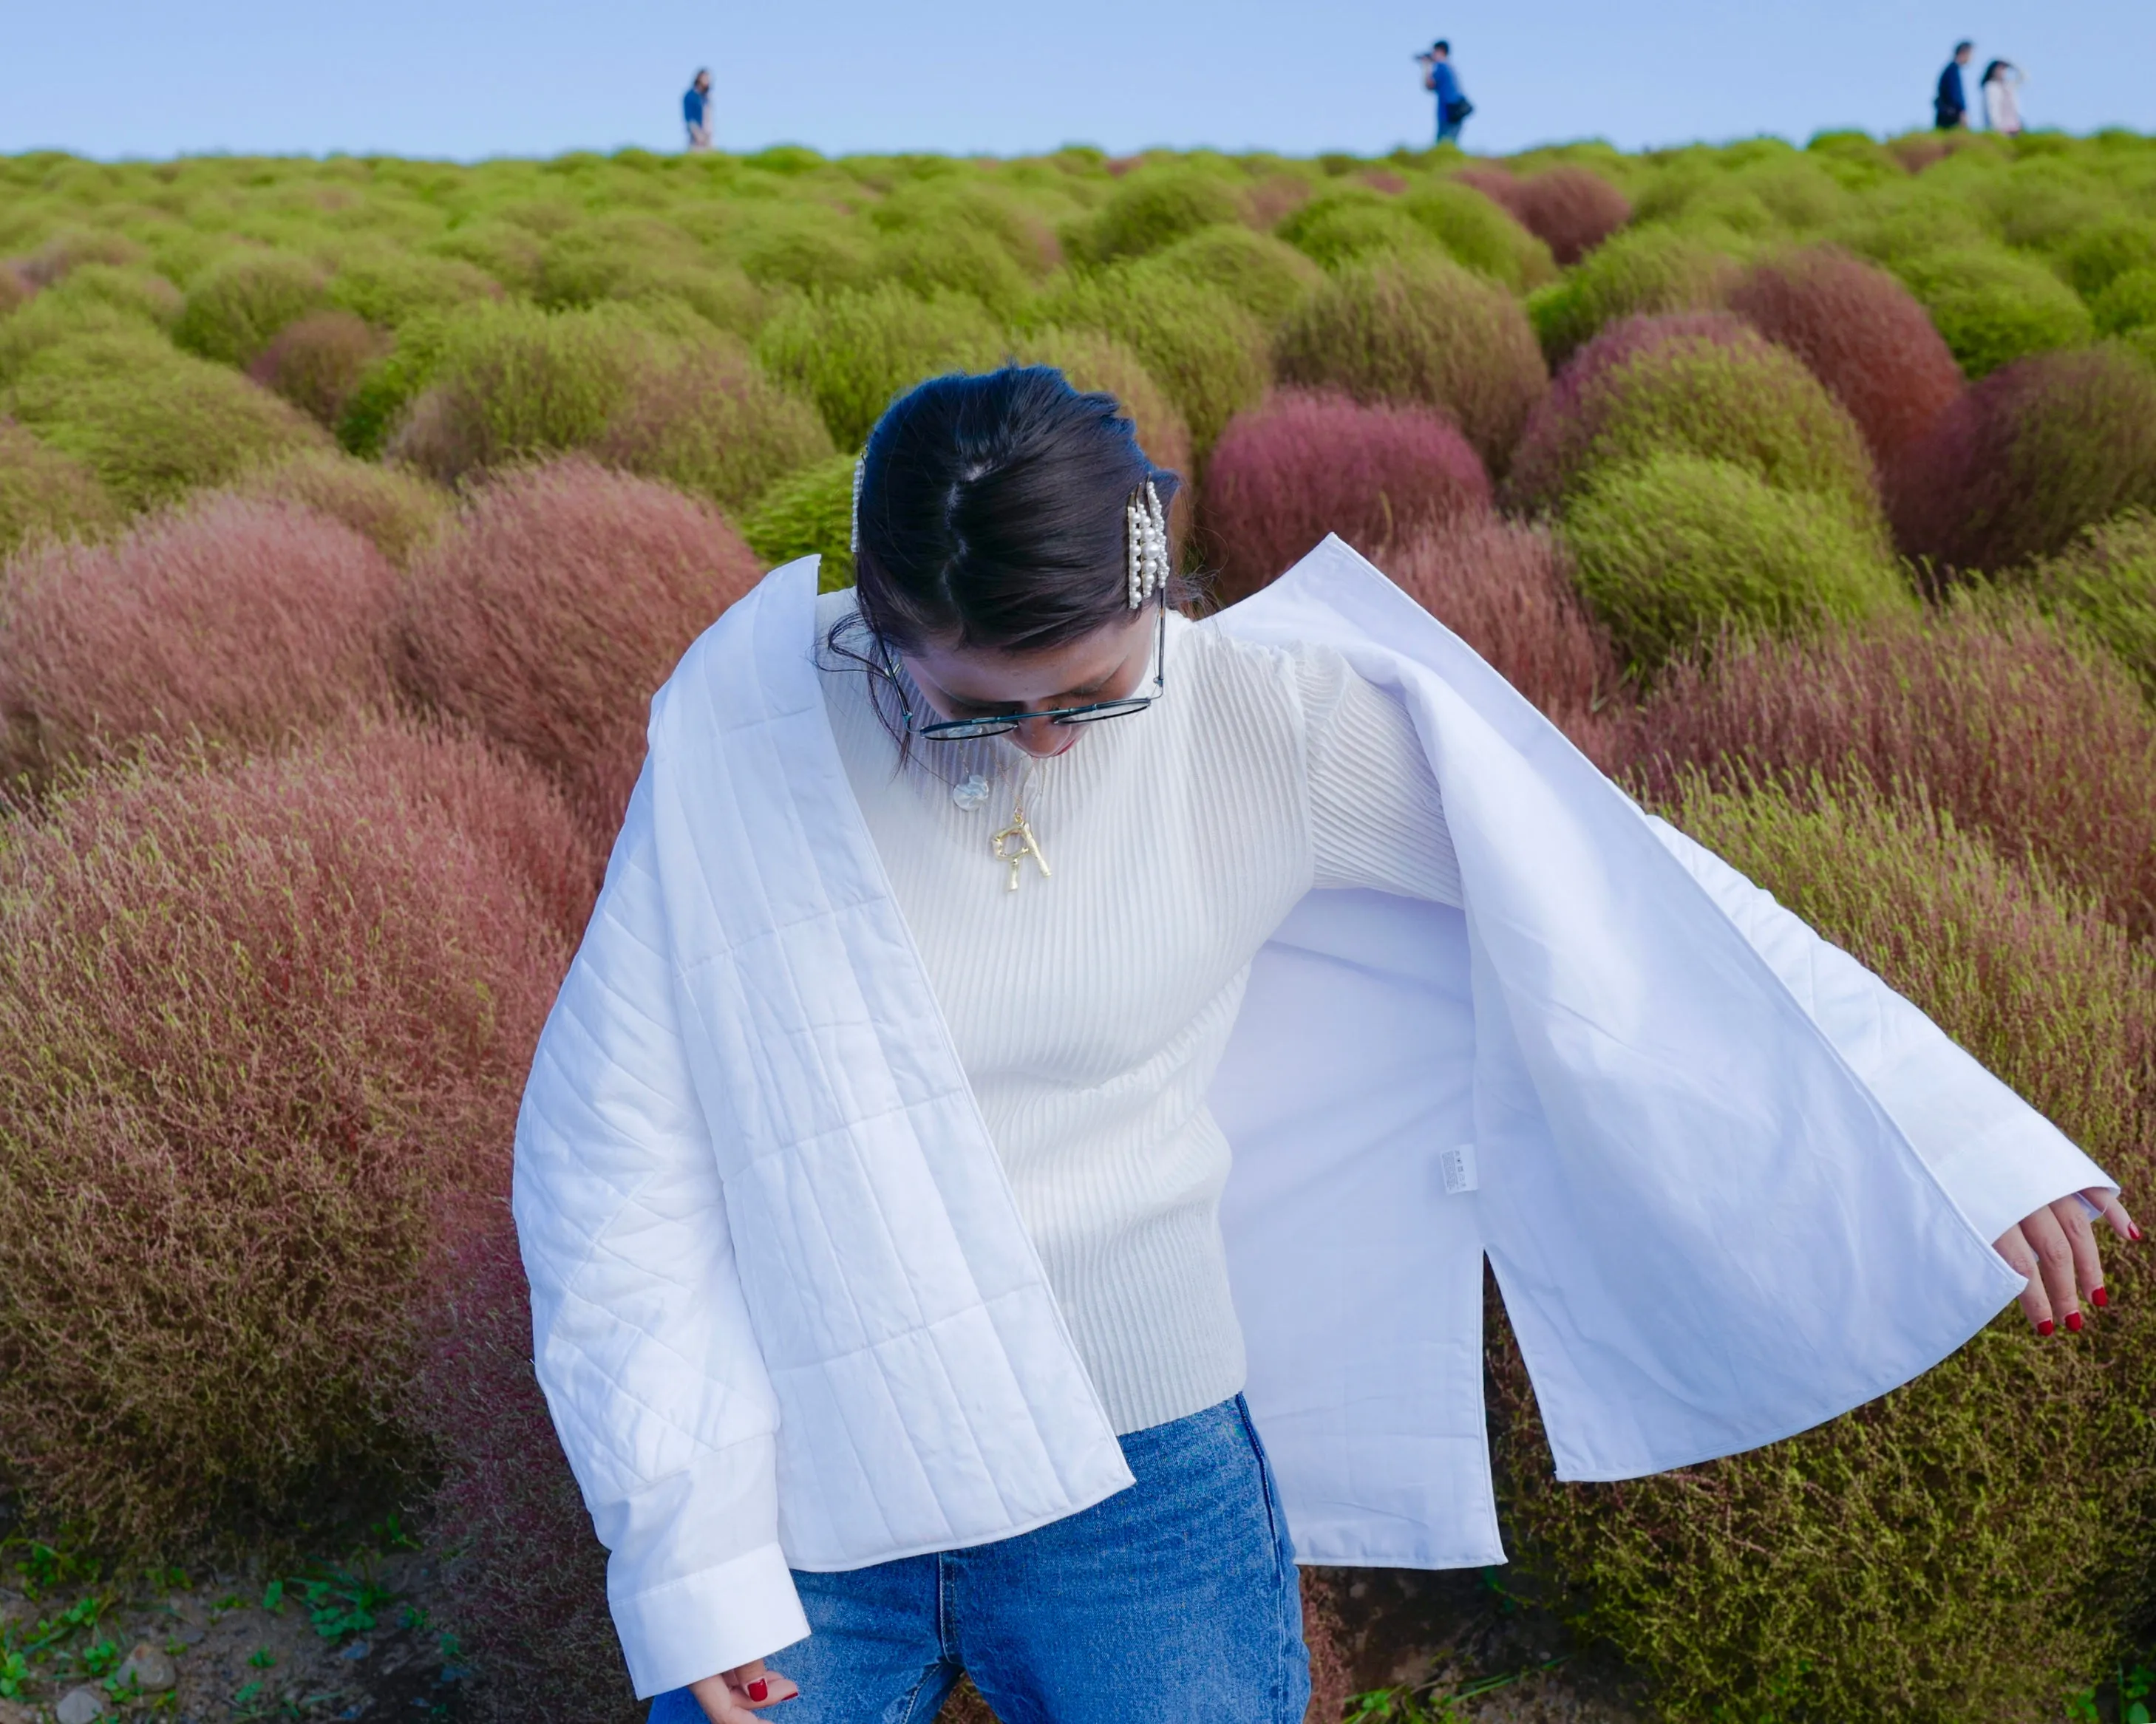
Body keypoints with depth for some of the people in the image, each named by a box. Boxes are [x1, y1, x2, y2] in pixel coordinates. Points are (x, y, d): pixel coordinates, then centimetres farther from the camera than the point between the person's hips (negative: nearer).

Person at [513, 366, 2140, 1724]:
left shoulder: (1268, 719, -13)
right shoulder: (744, 747, -13)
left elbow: (1610, 891, -6)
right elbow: (614, 1163, -8)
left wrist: (1961, 1145, -6)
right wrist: (692, 1550, -9)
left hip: (1136, 1474, 0)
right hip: (801, 1489, 0)